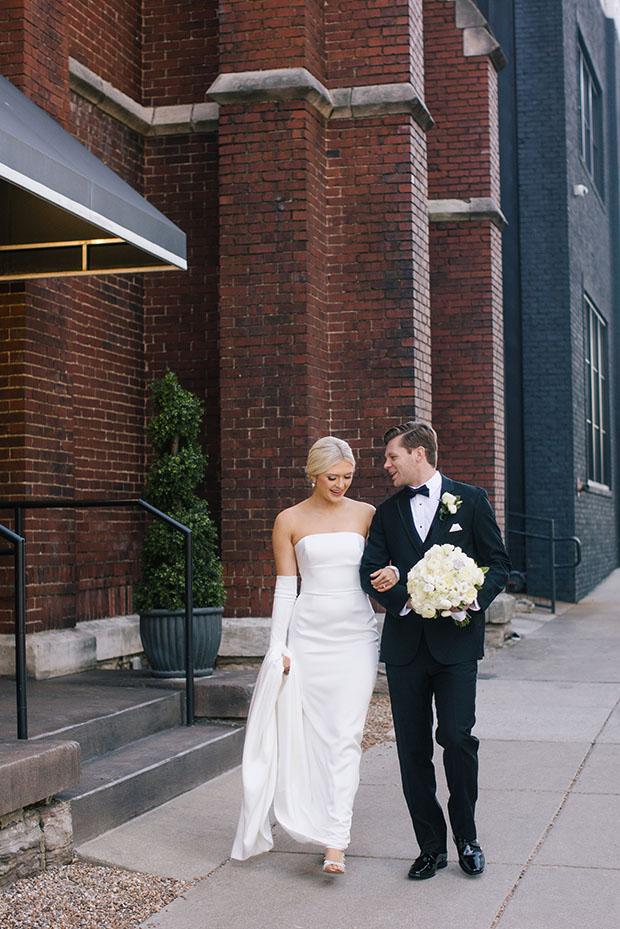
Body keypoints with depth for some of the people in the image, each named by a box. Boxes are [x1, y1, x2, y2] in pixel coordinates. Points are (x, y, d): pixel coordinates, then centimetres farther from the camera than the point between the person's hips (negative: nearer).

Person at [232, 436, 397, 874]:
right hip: (310, 631, 0)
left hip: (357, 632, 0)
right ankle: (323, 819, 23)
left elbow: (381, 565, 12)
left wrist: (391, 573, -13)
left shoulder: (366, 514, 7)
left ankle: (336, 842, -8)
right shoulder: (290, 521, 4)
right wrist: (278, 647, -2)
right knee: (314, 731, 3)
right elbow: (285, 589, 4)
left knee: (346, 734, -7)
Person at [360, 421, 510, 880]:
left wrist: (474, 598, -14)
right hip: (406, 644, 3)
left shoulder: (470, 499, 3)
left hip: (456, 640, -3)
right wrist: (406, 599, -12)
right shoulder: (388, 511, 12)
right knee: (413, 749, 4)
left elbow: (498, 562, 3)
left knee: (458, 738, -8)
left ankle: (467, 837, 12)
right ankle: (432, 846, 15)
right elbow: (371, 571, 5)